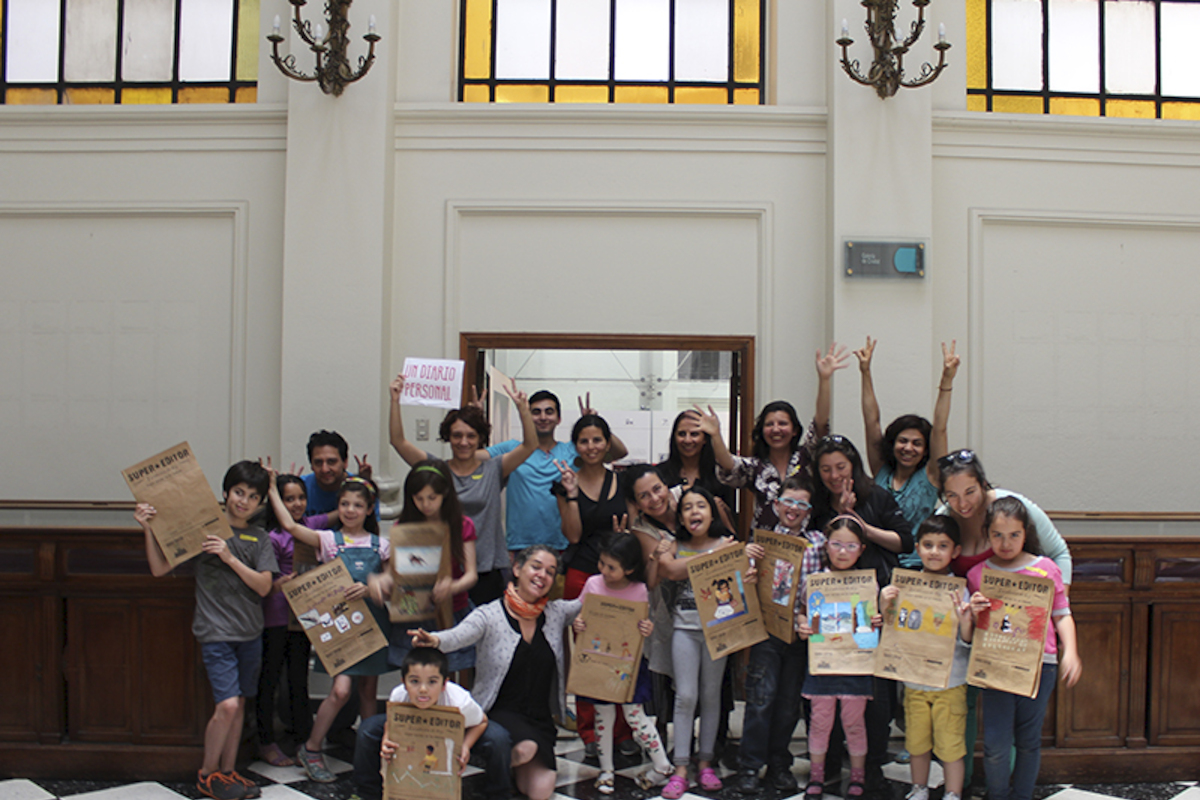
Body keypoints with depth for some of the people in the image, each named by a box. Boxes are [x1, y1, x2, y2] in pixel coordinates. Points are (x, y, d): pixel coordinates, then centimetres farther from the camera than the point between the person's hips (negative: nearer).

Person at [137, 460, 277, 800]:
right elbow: (160, 569, -3)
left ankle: (228, 771, 23)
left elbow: (264, 586, -4)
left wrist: (230, 558, -16)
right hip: (216, 631, -4)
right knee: (227, 704, -13)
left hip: (250, 632, 4)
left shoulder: (260, 539, 7)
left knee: (239, 704, 9)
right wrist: (149, 530, -16)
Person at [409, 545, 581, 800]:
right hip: (497, 714, -3)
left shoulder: (557, 613, 6)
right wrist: (434, 640, -47)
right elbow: (458, 636, -25)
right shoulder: (490, 615, -7)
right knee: (526, 748, -34)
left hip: (540, 720, 4)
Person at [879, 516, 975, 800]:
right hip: (914, 679, 3)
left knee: (951, 743, 2)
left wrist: (965, 621, -27)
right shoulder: (905, 586, -2)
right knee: (917, 741, 15)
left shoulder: (959, 589, -7)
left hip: (950, 682, -2)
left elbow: (968, 643, -7)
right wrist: (885, 608, -12)